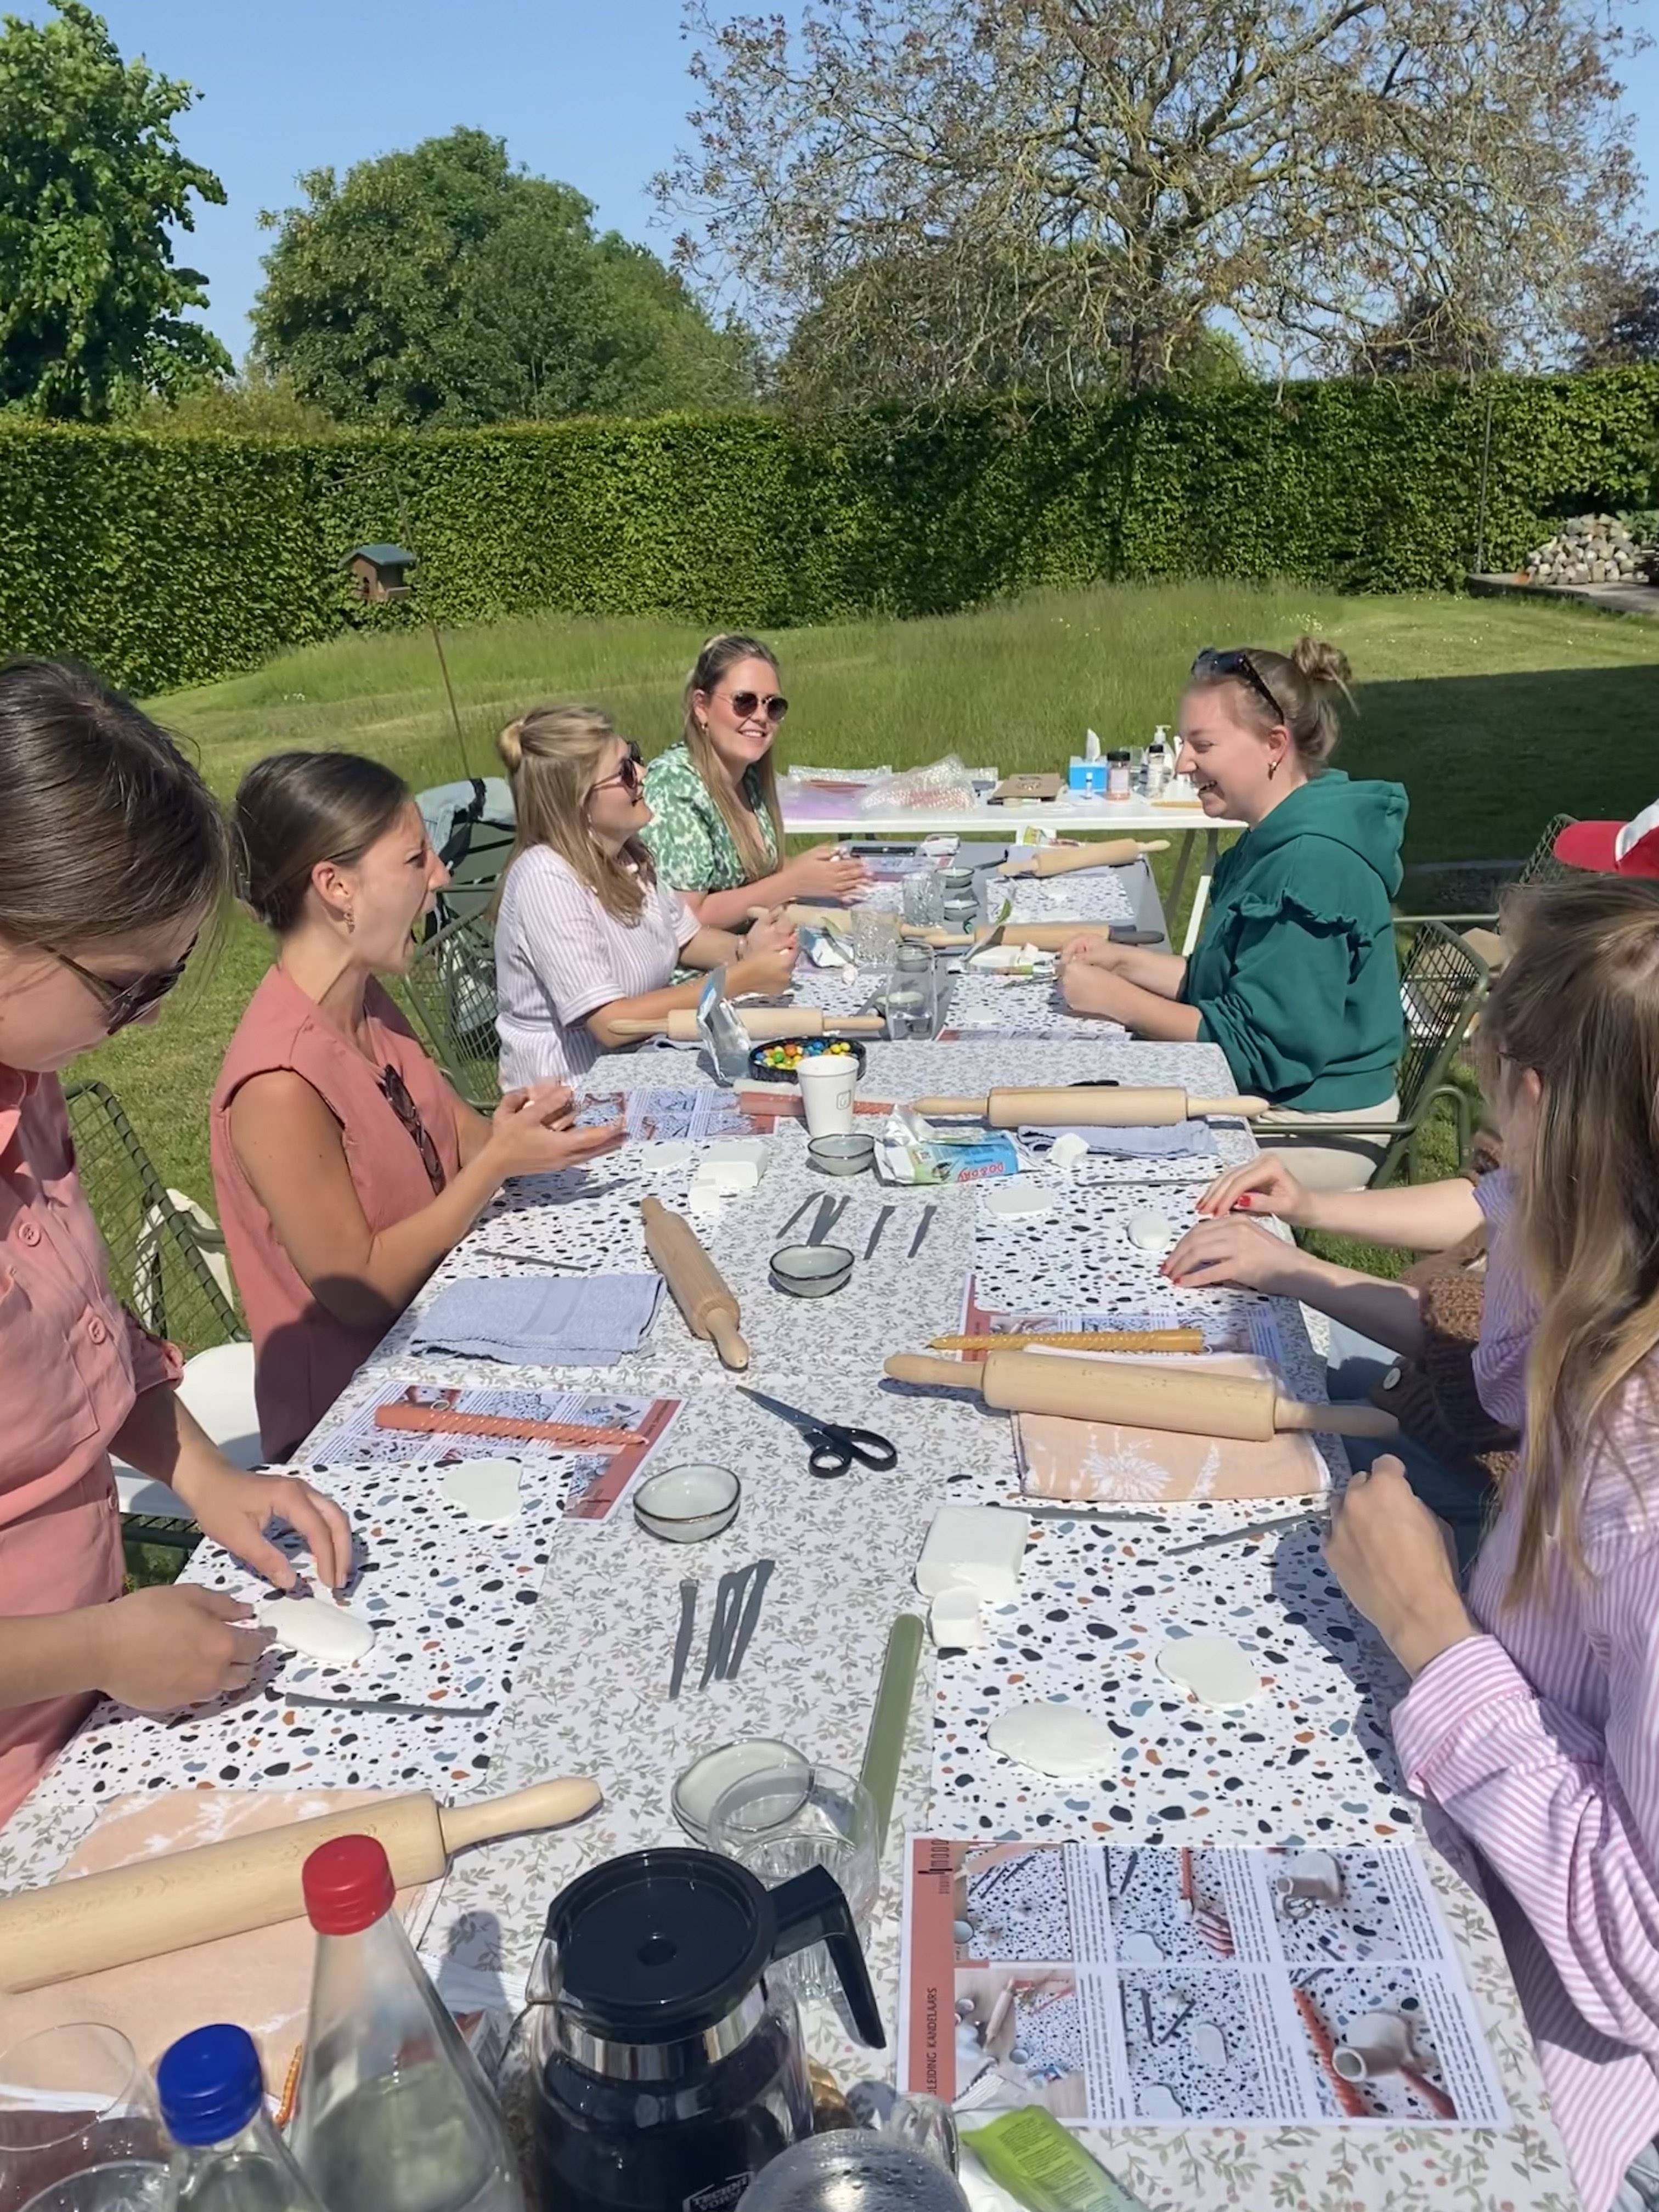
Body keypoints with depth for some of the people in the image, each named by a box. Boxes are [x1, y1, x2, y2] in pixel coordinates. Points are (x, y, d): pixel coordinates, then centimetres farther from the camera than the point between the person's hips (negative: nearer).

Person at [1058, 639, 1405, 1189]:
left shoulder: (1312, 864, -24)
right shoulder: (1280, 841, 7)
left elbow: (1263, 1046, -24)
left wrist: (1117, 999, -19)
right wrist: (1125, 960, 2)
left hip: (1313, 1131, -9)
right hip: (1262, 1097, 9)